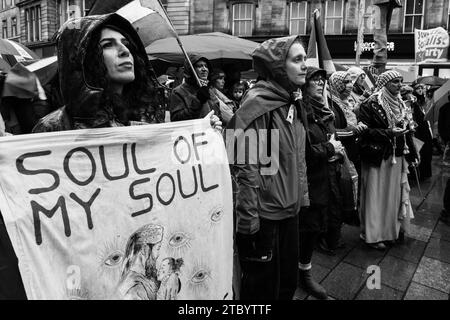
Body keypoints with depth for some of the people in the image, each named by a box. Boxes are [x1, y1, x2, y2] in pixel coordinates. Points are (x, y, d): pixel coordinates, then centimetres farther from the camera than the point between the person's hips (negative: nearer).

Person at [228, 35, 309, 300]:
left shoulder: (292, 102, 9)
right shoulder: (257, 103, -17)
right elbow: (245, 166, -21)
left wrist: (302, 196, 14)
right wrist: (248, 222, -20)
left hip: (290, 209, 8)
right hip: (264, 214, -8)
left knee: (289, 280, 23)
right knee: (262, 287, 11)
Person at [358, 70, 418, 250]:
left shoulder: (400, 104, 11)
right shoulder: (371, 105, -11)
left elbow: (405, 129, 15)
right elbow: (365, 131, -15)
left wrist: (411, 153, 12)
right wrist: (388, 132, -22)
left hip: (396, 156, 7)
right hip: (377, 156, -7)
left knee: (393, 194, 14)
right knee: (376, 196, 0)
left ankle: (389, 230, 30)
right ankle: (372, 235, 14)